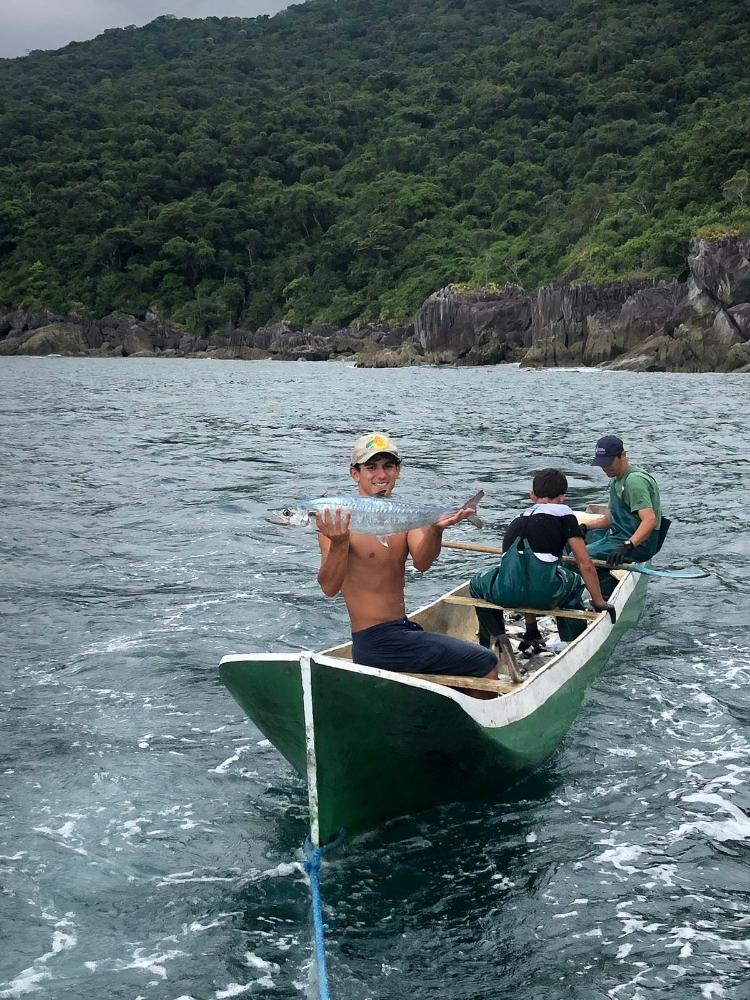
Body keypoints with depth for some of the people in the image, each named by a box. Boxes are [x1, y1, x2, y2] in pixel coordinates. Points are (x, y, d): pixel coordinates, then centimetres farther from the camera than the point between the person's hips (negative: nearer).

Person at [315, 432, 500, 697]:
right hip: (376, 643, -7)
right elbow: (329, 588, -23)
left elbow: (421, 563, -12)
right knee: (486, 664, -5)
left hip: (403, 629, 7)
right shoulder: (337, 520, -13)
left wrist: (436, 529, -32)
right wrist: (338, 543, -41)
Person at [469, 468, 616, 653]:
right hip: (545, 596, -3)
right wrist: (599, 603, 22)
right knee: (574, 582, 30)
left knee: (478, 582, 35)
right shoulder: (562, 513, 14)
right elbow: (585, 564, 9)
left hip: (506, 595, 3)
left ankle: (496, 640, 26)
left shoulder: (517, 521, 30)